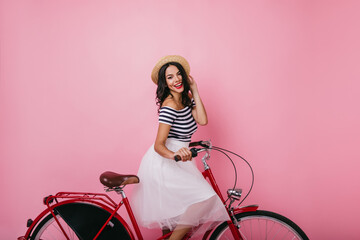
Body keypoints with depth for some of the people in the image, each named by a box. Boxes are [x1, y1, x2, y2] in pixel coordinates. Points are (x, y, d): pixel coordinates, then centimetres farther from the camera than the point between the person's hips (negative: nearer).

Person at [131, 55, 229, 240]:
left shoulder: (186, 98, 5)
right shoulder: (170, 106, -22)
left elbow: (202, 120, -9)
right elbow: (158, 145, -26)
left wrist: (195, 91, -7)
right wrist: (174, 154, -47)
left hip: (172, 161, 9)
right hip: (163, 161, -9)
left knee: (172, 212, 22)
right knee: (205, 197, -20)